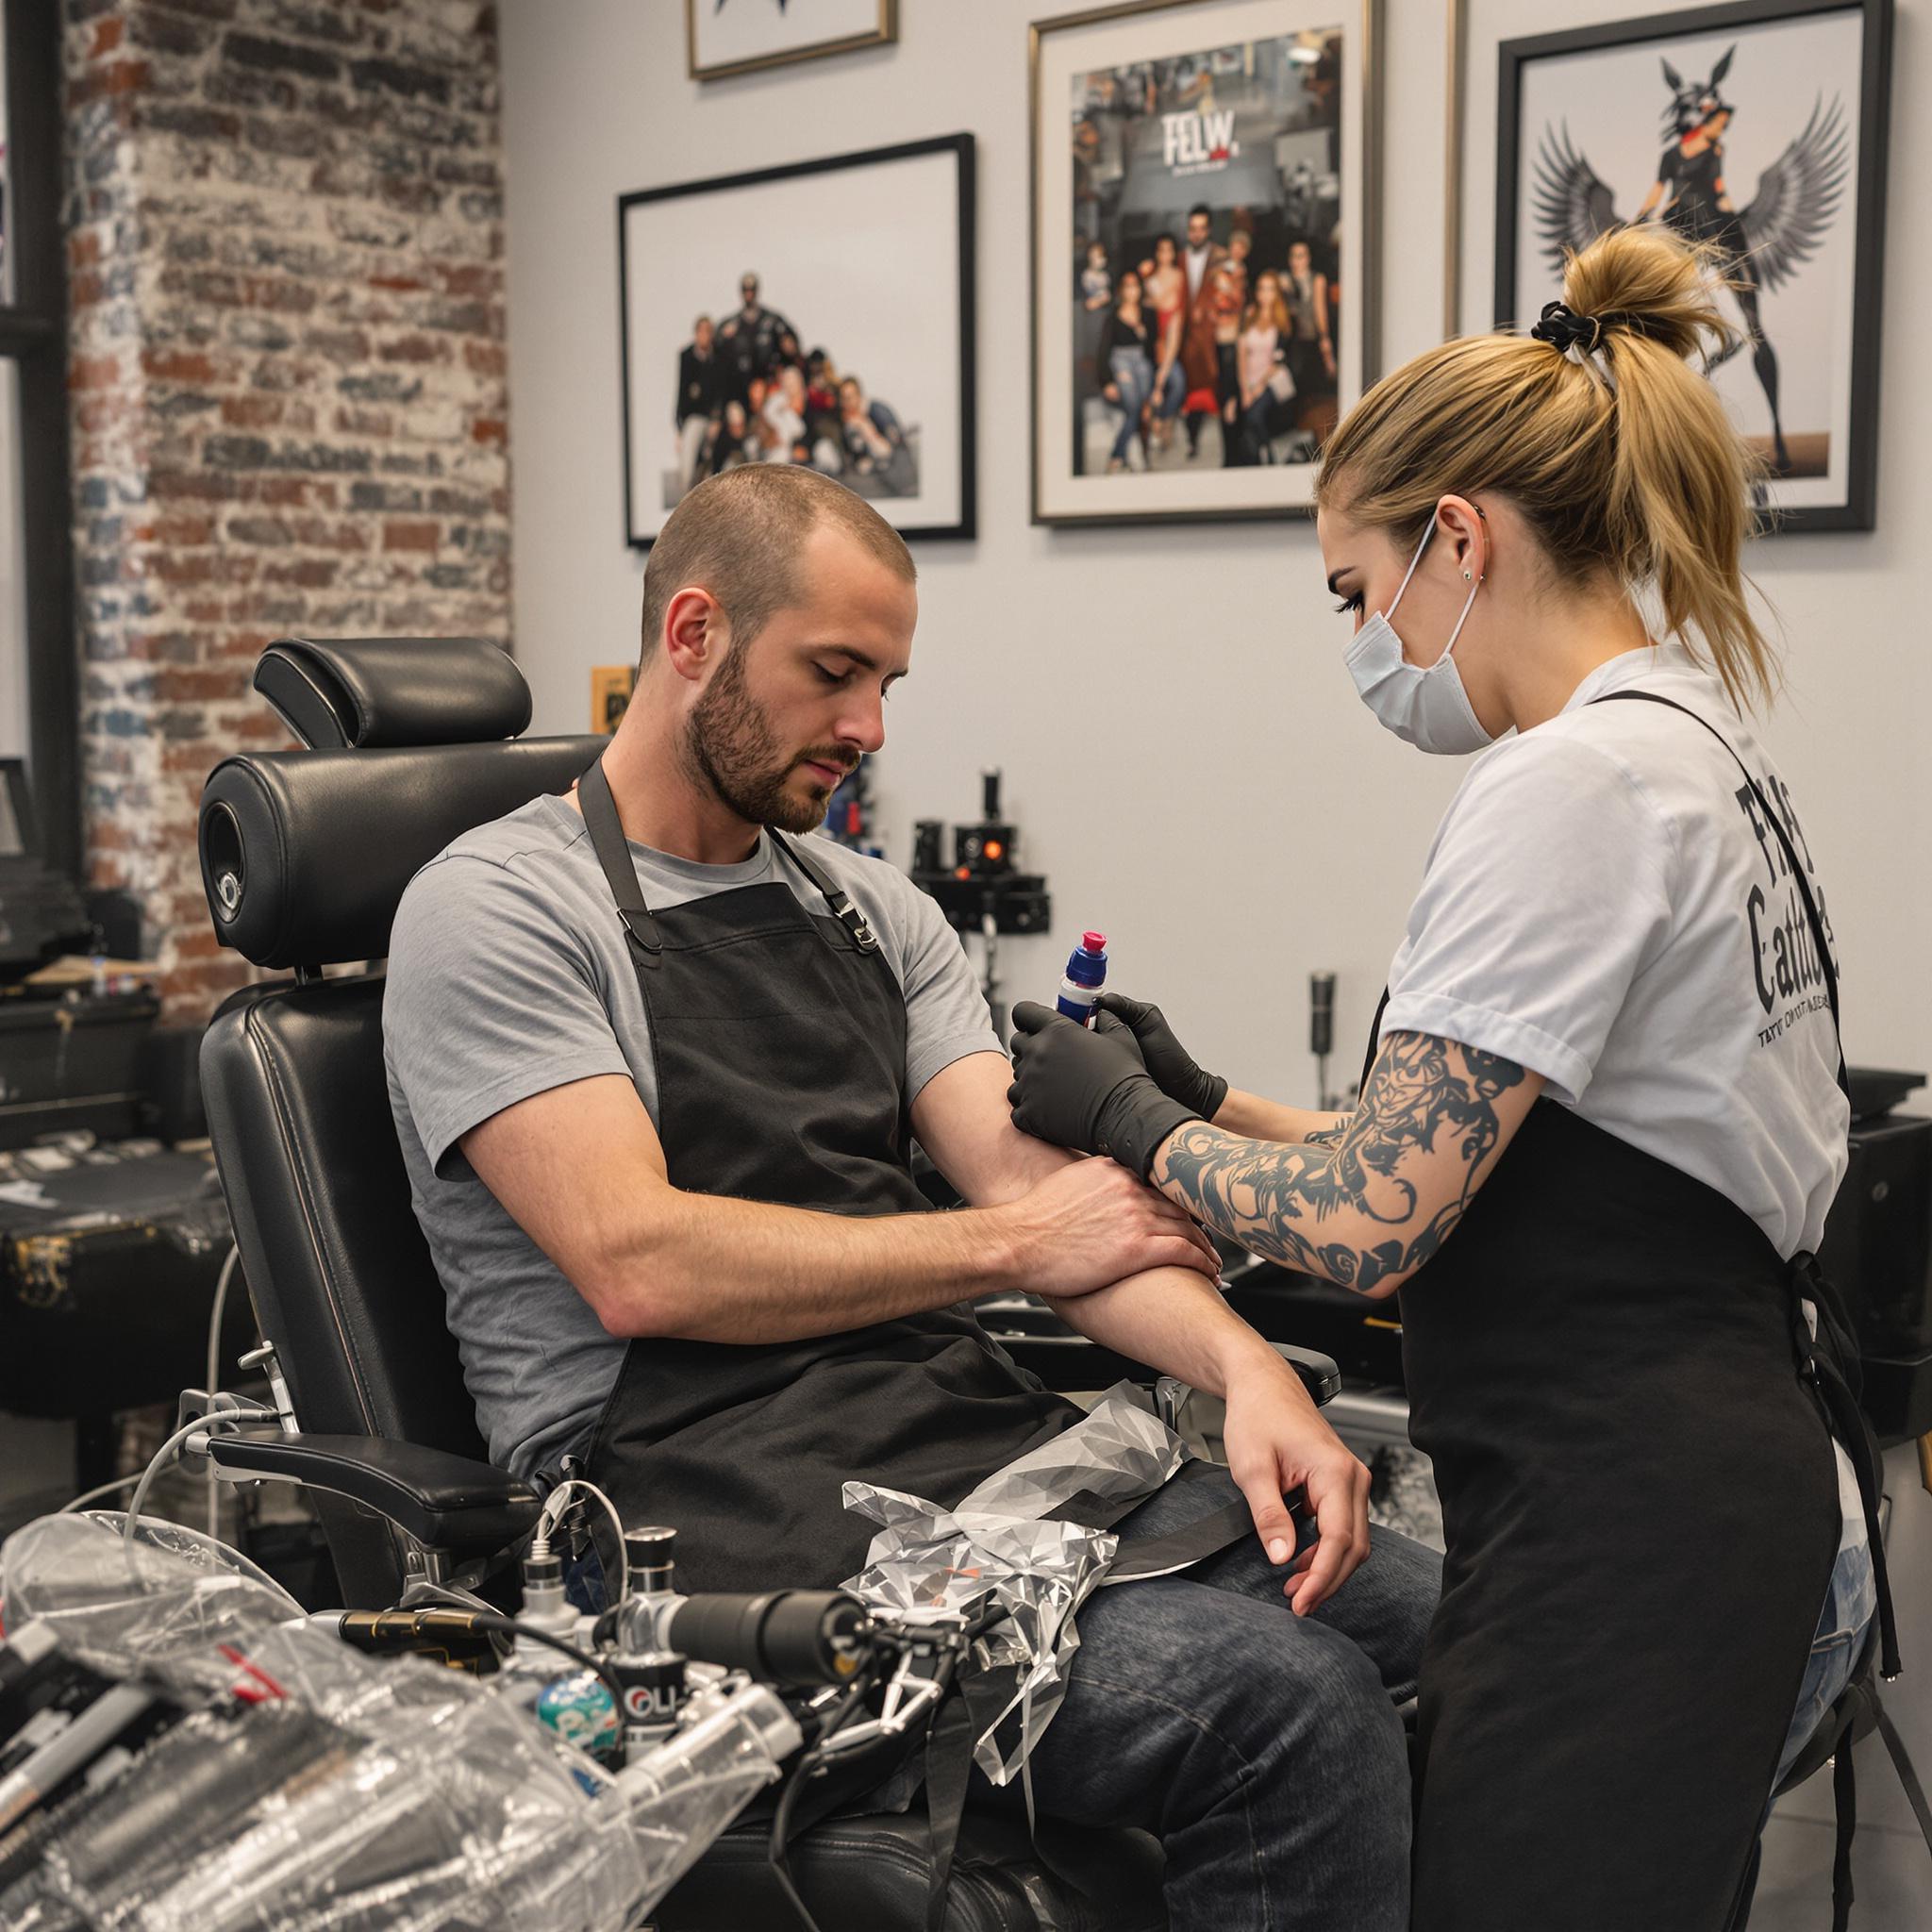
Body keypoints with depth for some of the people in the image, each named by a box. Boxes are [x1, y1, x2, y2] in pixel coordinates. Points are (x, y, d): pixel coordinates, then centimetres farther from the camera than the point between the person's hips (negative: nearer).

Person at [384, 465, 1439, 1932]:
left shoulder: (876, 911, 19)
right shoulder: (498, 908, -2)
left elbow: (1028, 1177, 7)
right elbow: (641, 1264, -14)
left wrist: (1240, 1360, -12)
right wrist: (1012, 1243, -6)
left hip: (990, 1439, 7)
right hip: (726, 1518, -6)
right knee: (1287, 1704, -26)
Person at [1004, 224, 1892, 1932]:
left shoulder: (1568, 787, -18)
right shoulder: (1698, 743, 14)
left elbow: (1369, 1225, -20)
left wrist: (1130, 1119, -3)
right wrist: (1208, 1107, 13)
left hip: (1626, 1543, -10)